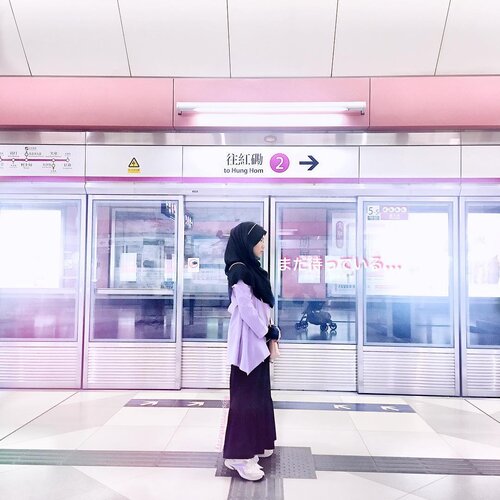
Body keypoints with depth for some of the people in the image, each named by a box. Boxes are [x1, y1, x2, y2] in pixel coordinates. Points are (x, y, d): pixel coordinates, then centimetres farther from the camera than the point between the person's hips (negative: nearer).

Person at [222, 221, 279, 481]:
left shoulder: (251, 269, 14)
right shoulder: (239, 270, -15)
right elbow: (246, 309, -19)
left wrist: (269, 334, 8)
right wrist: (267, 334, -10)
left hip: (258, 339, 9)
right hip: (248, 340, -9)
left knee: (258, 393, 16)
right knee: (246, 395, -4)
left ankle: (253, 445, 29)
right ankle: (239, 454, 5)